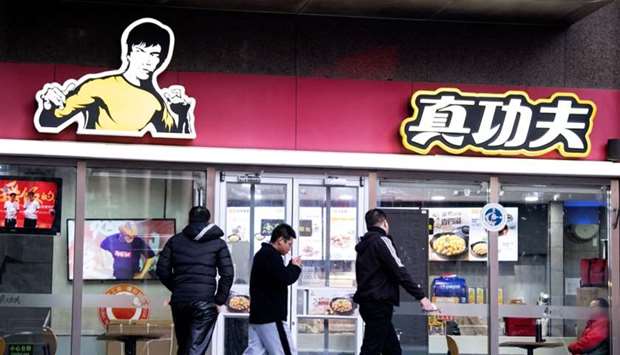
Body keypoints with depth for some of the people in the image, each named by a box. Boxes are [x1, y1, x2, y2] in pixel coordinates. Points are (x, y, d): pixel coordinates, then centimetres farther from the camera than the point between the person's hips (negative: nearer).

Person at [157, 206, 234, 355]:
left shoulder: (175, 241, 10)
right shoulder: (218, 243, 4)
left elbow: (162, 270, 6)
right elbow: (227, 274, -5)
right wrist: (219, 300, 3)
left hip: (179, 300, 3)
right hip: (205, 302, -3)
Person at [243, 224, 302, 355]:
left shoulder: (263, 254, 19)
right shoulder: (271, 255, -14)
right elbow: (284, 279, -23)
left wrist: (291, 266, 9)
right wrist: (295, 267, -5)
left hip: (258, 315, 10)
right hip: (271, 316, -10)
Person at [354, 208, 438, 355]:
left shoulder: (364, 244, 18)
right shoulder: (381, 240, -9)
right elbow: (399, 271, -17)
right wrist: (421, 296, -17)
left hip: (368, 303, 9)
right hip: (378, 304, -9)